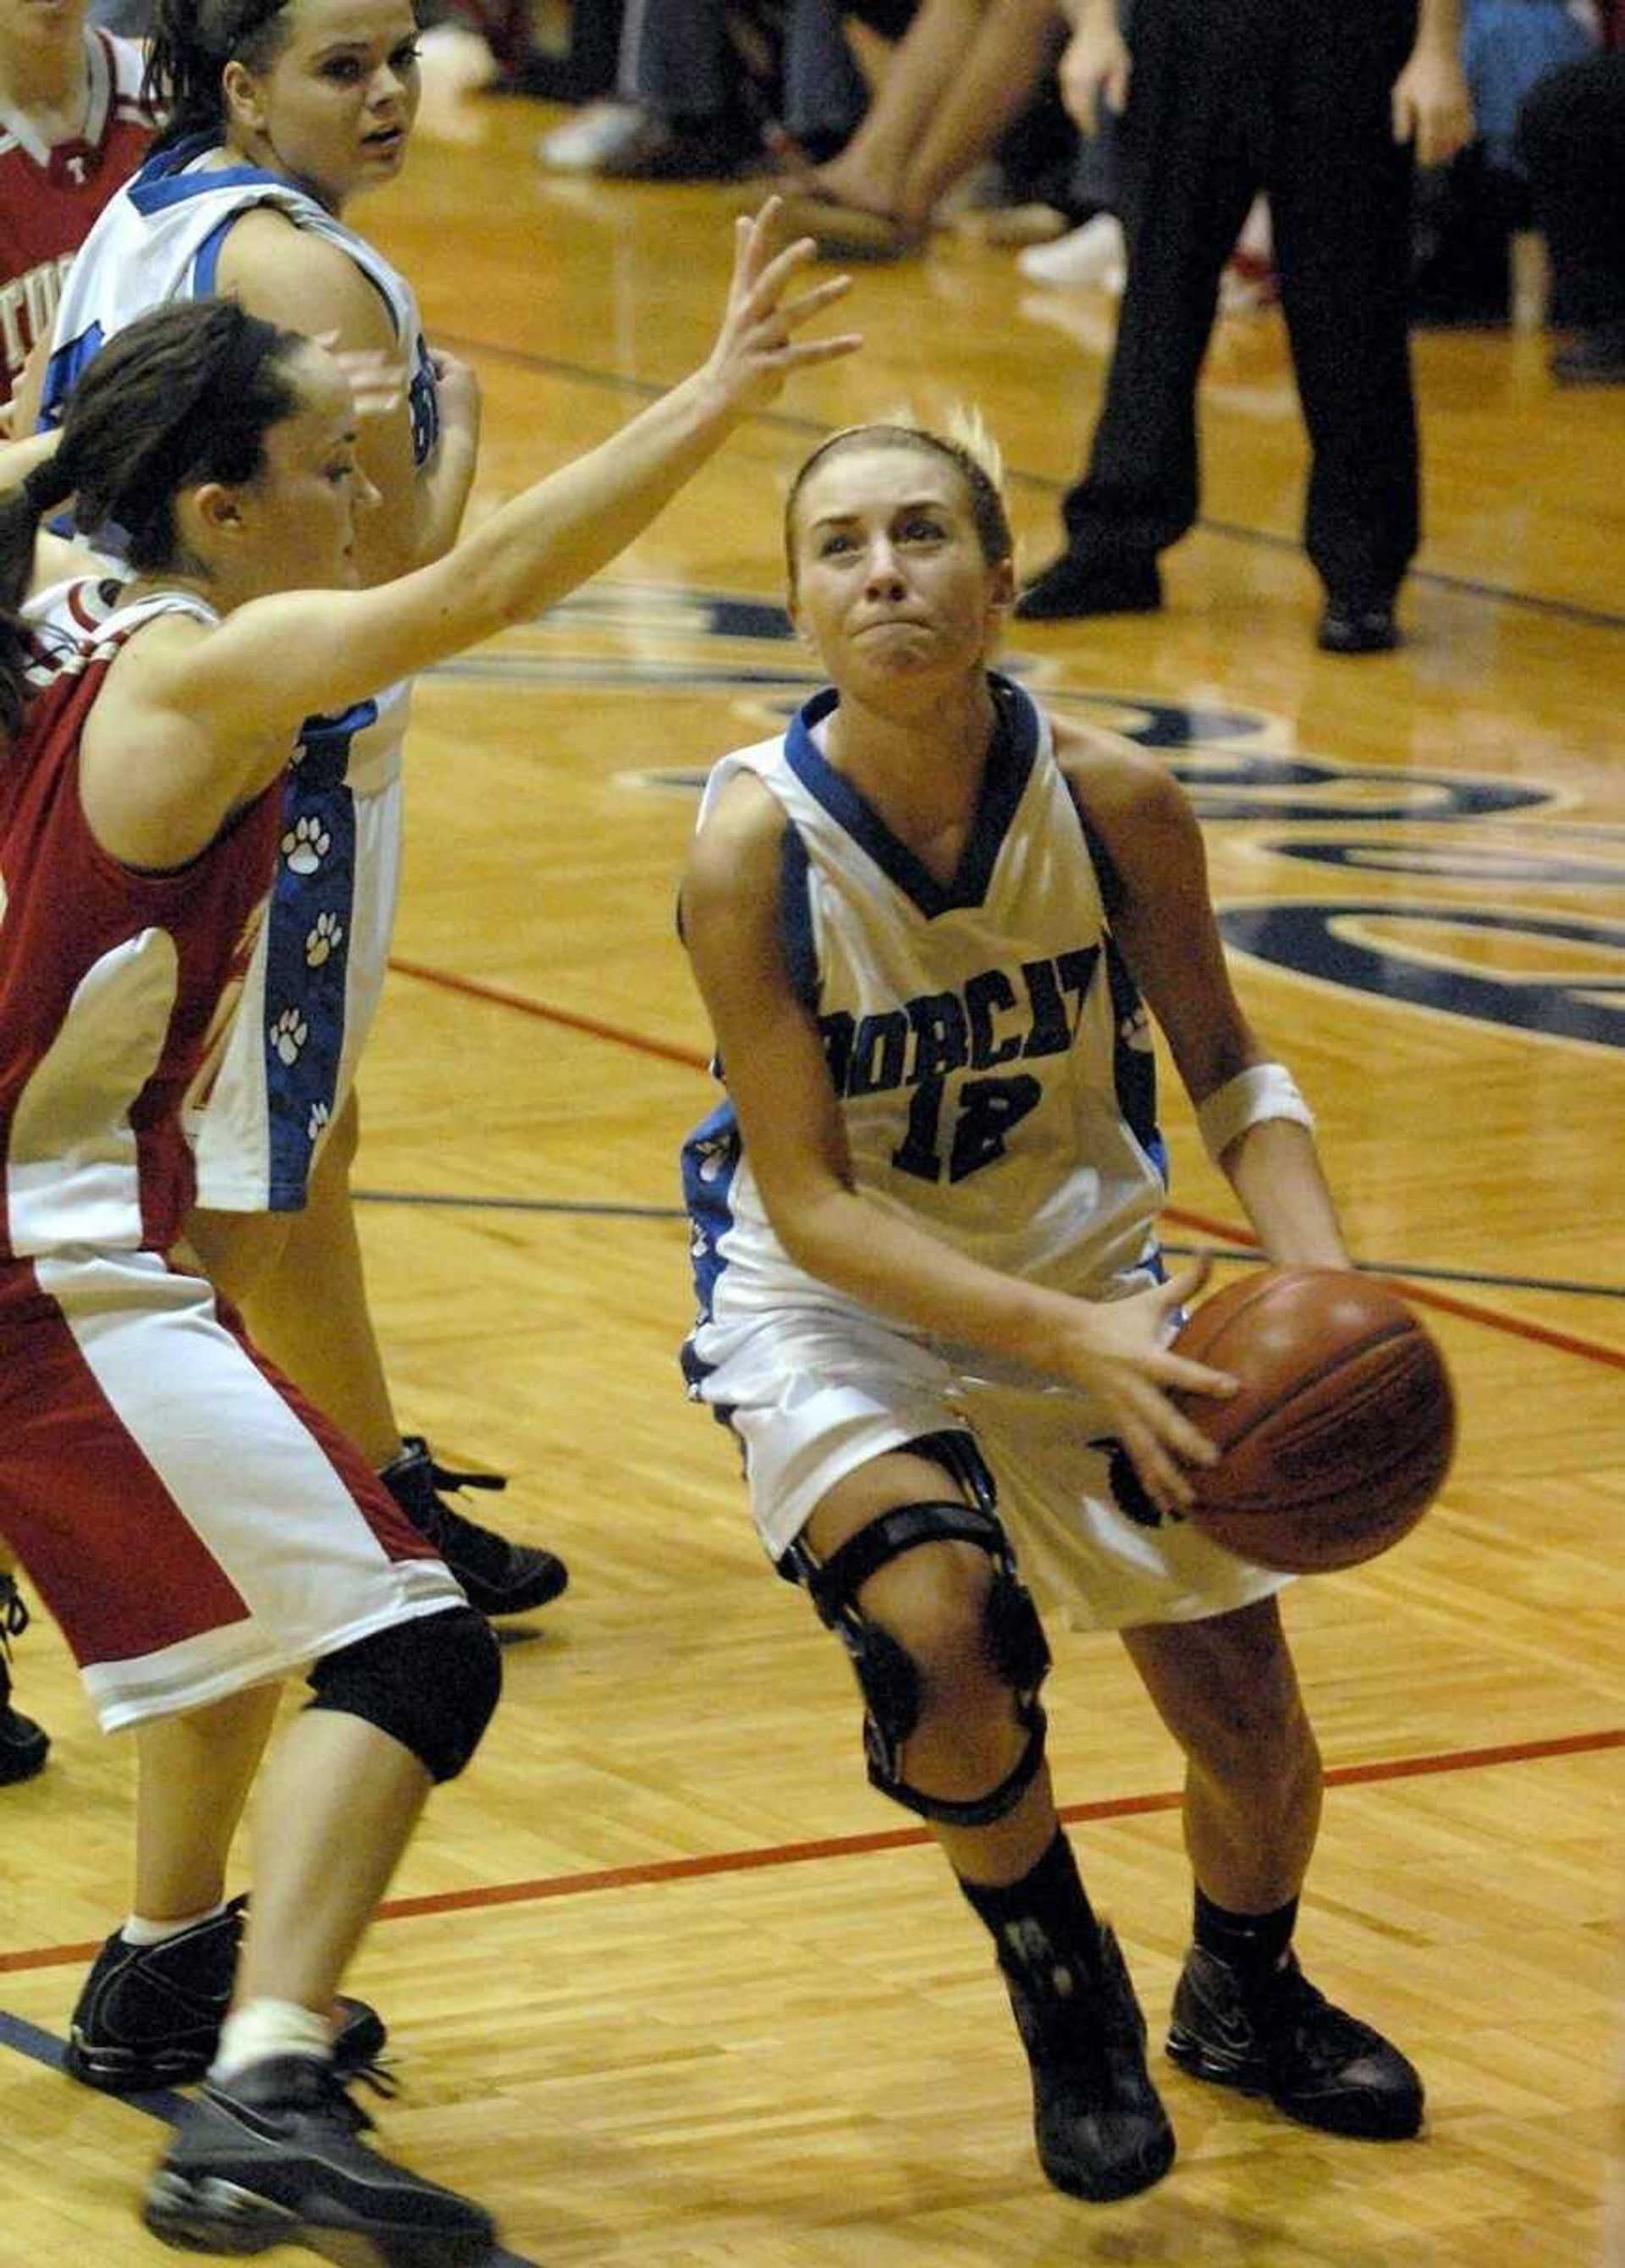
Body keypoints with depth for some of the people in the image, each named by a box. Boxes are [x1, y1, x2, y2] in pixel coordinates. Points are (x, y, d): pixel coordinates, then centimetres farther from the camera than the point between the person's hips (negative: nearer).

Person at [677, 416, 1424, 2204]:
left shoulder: (1111, 802, -18)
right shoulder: (755, 844, -25)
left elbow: (1227, 1071, -2)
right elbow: (812, 1202, -22)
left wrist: (1323, 1284, -20)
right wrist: (1075, 1342, -33)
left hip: (1091, 1284, 3)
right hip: (834, 1314, -3)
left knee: (1256, 1736, 6)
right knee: (944, 1637, -30)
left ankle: (1244, 1995, 42)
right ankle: (1066, 2000, 1)